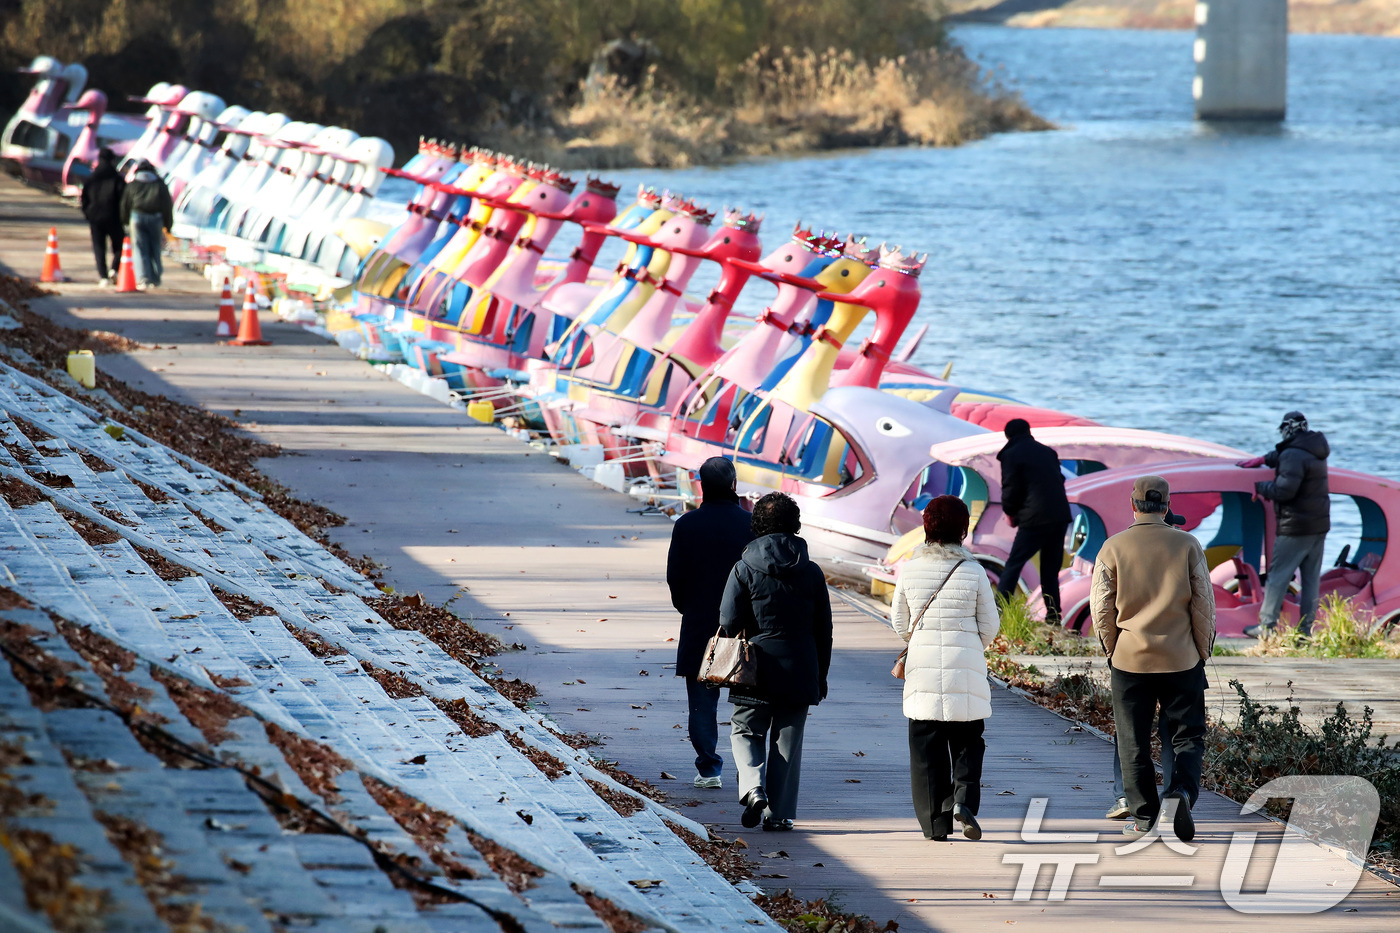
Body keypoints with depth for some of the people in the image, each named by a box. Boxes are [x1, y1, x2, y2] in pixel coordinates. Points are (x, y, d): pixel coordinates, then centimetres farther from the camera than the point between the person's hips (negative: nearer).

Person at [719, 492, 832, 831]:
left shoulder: (745, 569, -6)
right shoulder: (811, 573, 2)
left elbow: (729, 623, -8)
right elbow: (823, 630, 6)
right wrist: (821, 675, 15)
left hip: (755, 674, -2)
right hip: (800, 673, 2)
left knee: (746, 731, 12)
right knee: (787, 741, 9)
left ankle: (753, 787, -12)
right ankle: (780, 812, 8)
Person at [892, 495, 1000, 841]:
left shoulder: (910, 571, -2)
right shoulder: (974, 572, -5)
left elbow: (900, 624, 7)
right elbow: (990, 627, 2)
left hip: (922, 670, 1)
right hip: (966, 671, -1)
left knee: (927, 748, 7)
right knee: (967, 743, 11)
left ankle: (935, 822, 5)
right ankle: (964, 798, -13)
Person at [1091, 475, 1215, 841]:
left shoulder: (1113, 548, -3)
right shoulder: (1188, 546, -2)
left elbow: (1101, 608, -1)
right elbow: (1203, 605, -1)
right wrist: (1202, 654, 9)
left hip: (1129, 659, 0)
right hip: (1181, 660, 0)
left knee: (1134, 742, 9)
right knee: (1188, 736, 6)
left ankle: (1143, 815, 13)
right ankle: (1181, 792, -19)